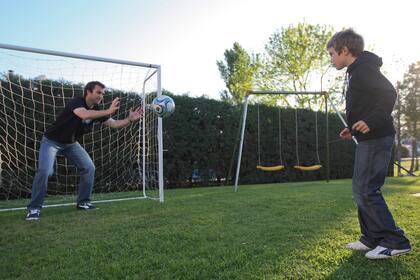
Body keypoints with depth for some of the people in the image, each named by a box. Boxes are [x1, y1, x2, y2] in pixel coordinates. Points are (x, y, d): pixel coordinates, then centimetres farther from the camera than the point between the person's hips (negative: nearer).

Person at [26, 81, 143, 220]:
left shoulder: (96, 110, -8)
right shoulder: (76, 102, -28)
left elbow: (114, 124, -10)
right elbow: (85, 115, -50)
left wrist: (130, 119, -24)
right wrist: (108, 111, -57)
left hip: (71, 143, 7)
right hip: (52, 141, -6)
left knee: (89, 167, -1)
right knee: (44, 170, -23)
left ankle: (83, 201, 13)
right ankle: (34, 208, -7)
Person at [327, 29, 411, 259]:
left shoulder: (364, 69, -11)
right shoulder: (355, 72, 19)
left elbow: (389, 94, -21)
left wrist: (371, 122, -29)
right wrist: (354, 128, 21)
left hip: (375, 138, -11)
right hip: (368, 139, 11)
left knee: (366, 191, -8)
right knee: (361, 190, 13)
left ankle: (395, 242, 3)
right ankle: (372, 238, 21)